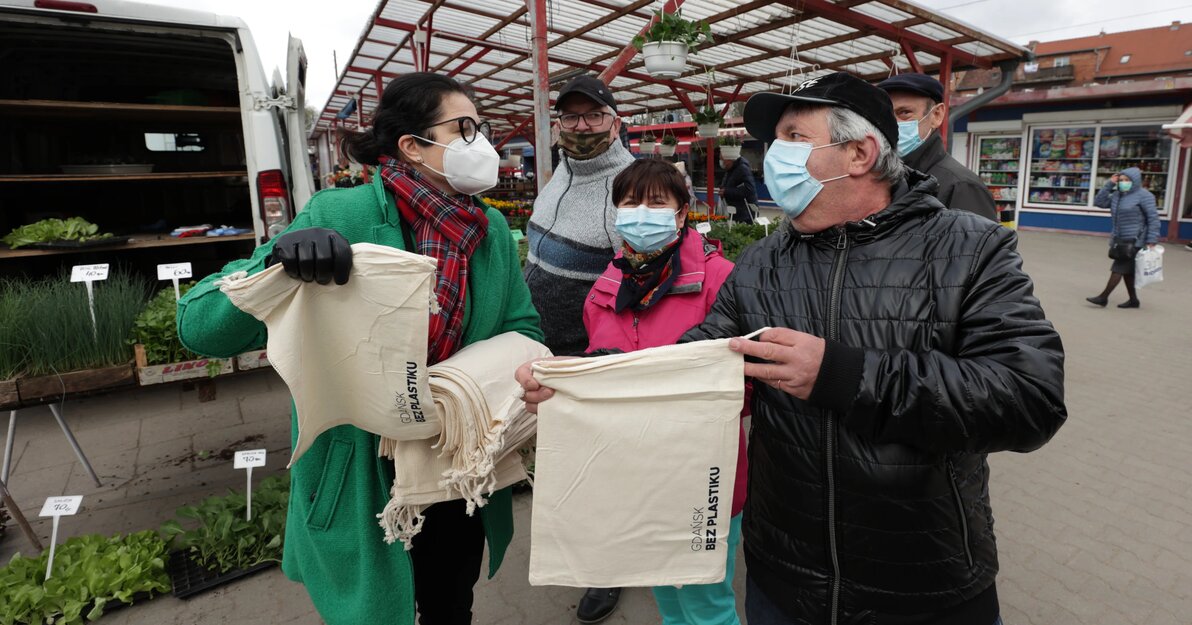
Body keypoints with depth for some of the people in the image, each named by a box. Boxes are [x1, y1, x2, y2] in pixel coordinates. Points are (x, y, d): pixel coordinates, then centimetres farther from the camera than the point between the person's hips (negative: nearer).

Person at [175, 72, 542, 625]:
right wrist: (279, 258, -38)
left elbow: (521, 328, 4)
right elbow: (201, 328, -19)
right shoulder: (340, 217, -18)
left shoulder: (493, 229, -4)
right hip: (362, 487, -4)